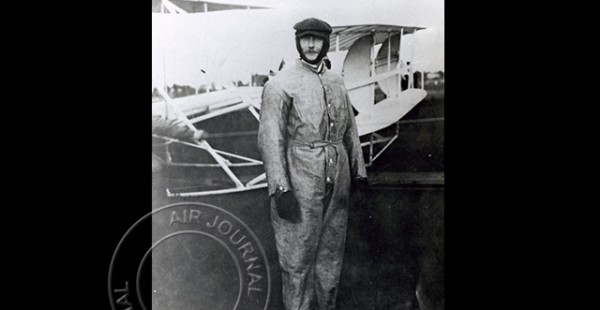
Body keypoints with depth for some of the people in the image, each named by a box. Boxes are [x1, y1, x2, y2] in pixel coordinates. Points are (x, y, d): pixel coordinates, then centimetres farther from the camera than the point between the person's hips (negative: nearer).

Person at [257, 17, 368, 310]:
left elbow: (349, 130, 15)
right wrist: (280, 190, -18)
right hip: (300, 183, -6)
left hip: (337, 182, 6)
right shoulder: (280, 84, -8)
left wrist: (359, 171, 9)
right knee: (298, 257, 5)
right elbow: (269, 139, -13)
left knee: (331, 253, 16)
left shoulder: (337, 82, 10)